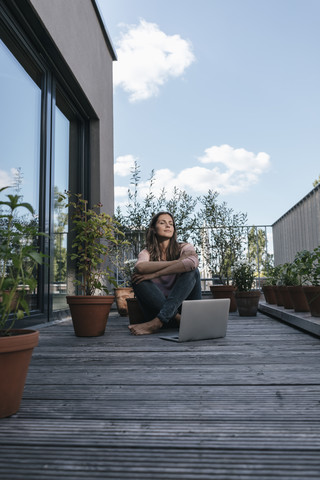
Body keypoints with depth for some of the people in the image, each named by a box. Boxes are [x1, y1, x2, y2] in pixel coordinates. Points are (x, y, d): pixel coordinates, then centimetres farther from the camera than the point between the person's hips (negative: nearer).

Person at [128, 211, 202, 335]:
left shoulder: (185, 248, 3)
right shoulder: (147, 253, 5)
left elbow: (192, 262, -24)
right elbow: (140, 267, -21)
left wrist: (154, 274, -23)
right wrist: (176, 262, -18)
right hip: (156, 305, 1)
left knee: (191, 271, -24)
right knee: (137, 277, -20)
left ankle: (157, 322, -34)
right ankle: (178, 318, -30)